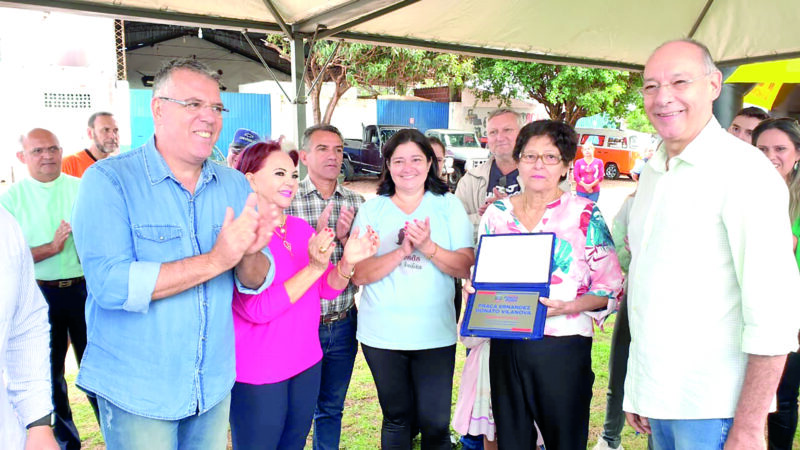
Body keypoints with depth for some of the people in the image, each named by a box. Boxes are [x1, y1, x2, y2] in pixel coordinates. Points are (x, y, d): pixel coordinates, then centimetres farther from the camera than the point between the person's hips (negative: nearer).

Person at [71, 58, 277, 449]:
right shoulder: (109, 181, -13)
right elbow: (109, 284, -25)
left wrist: (250, 253, -22)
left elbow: (256, 282, 1)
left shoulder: (234, 185, 1)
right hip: (136, 391, -4)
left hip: (215, 385, 5)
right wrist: (215, 260, -28)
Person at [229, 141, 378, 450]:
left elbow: (328, 288, 7)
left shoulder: (301, 228, 4)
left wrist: (348, 261, -14)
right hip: (257, 375, -6)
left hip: (306, 363, 6)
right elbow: (257, 309, -22)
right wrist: (314, 267, -29)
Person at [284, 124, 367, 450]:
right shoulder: (287, 200, -7)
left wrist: (344, 237, -15)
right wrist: (318, 234, -25)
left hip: (343, 323, 4)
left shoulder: (355, 202, 4)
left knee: (332, 408, 19)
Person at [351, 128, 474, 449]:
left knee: (435, 423, 4)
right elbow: (359, 275, -8)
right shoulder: (371, 209, 1)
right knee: (396, 418, 15)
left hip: (436, 334, 0)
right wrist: (401, 251, -22)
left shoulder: (450, 206, 2)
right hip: (382, 335, 1)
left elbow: (465, 268, -6)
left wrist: (428, 247, -22)